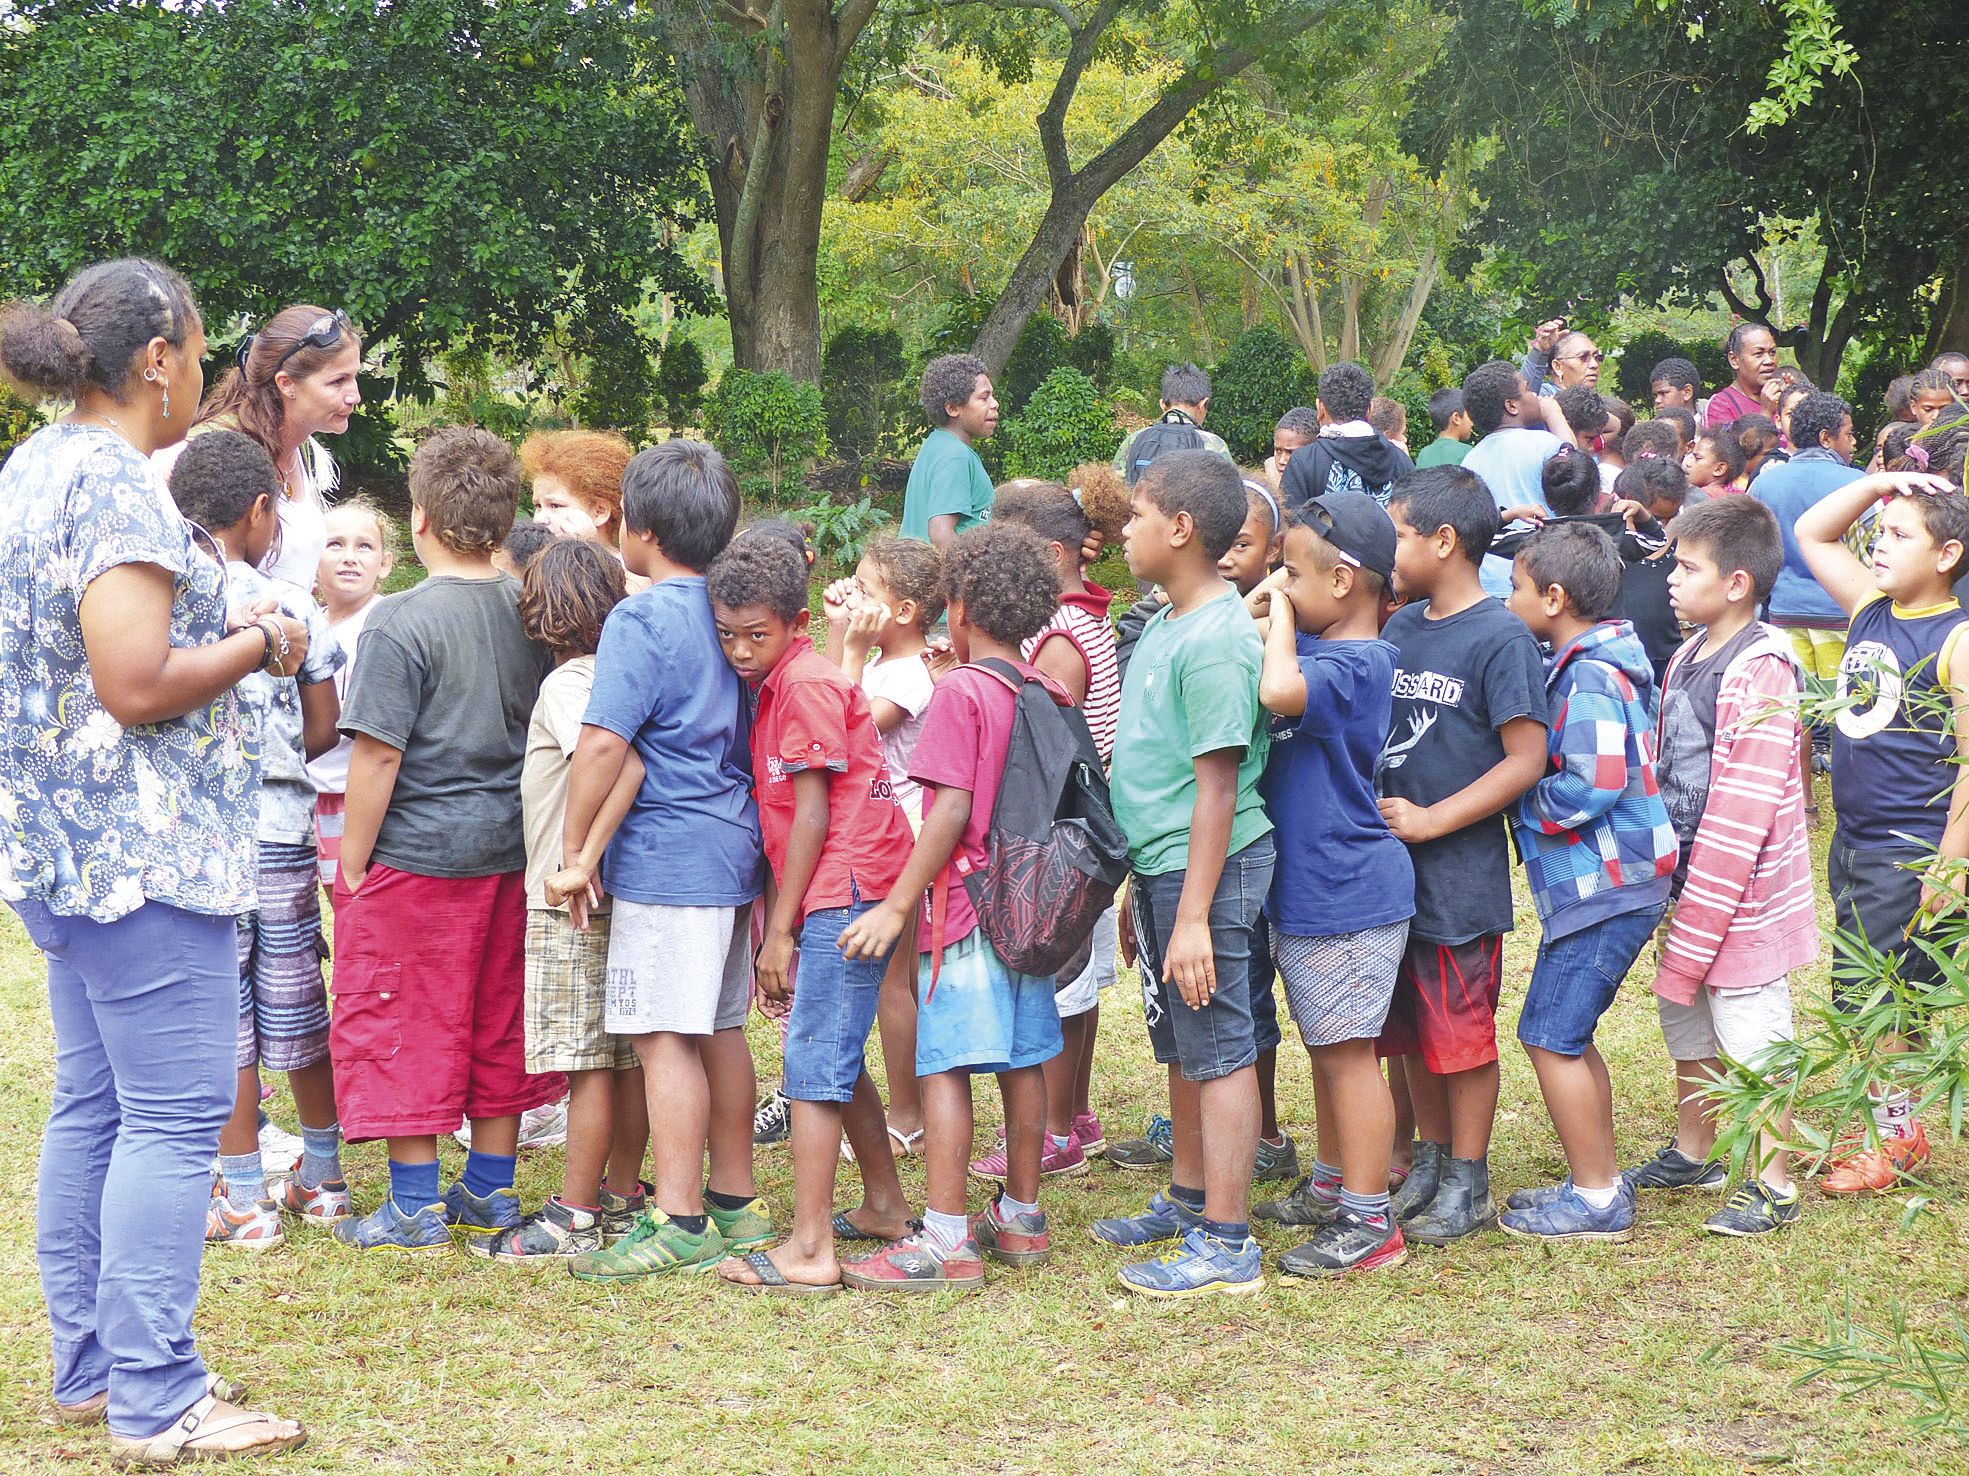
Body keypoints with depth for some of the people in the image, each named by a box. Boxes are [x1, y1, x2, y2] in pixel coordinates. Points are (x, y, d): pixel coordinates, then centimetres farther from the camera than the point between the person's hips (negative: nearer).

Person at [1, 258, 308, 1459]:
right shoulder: (117, 486, -18)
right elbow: (136, 687, -24)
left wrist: (217, 633, 17)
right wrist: (259, 645, -9)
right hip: (148, 852, -10)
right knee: (174, 1116, -6)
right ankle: (154, 1400, -4)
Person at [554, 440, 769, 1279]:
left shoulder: (642, 621, -13)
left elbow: (603, 742, -21)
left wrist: (573, 848, -12)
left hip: (667, 857, -9)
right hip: (733, 846, 9)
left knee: (665, 1037, -6)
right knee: (721, 1029, 15)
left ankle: (679, 1221, -5)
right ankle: (735, 1201, 22)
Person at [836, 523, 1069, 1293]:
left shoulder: (962, 690, -11)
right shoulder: (1047, 694, 11)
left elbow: (952, 809, -17)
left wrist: (898, 904, -16)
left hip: (966, 907, -8)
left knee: (944, 1066, -7)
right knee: (1023, 1061, 13)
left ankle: (947, 1239, -9)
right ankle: (1021, 1217, 21)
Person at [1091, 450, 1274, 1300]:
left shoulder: (1216, 640, -19)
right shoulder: (1168, 627, 12)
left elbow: (1217, 784, -22)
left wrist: (1193, 916, -23)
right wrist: (1140, 889, 24)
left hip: (1206, 869, -10)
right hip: (1161, 862, 10)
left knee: (1217, 1052, -4)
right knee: (1180, 1047, 21)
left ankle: (1226, 1245, 1)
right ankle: (1189, 1199, 35)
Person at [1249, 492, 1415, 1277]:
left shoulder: (1358, 663, -21)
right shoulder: (1316, 649, 9)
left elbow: (1279, 691, -38)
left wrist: (1277, 609, -23)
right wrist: (1265, 616, 0)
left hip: (1348, 898, -10)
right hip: (1305, 890, 10)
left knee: (1348, 1052, -4)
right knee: (1326, 1048, 20)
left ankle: (1370, 1222, 2)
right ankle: (1331, 1187, 33)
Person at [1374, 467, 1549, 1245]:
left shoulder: (1500, 638, -13)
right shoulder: (1400, 627, 8)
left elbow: (1526, 759, -16)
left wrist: (1431, 820, -17)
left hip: (1460, 875, -7)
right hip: (1395, 867, 7)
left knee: (1460, 1030, 2)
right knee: (1411, 1025, 15)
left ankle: (1468, 1183, 14)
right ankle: (1430, 1163, 30)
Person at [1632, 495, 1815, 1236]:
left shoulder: (1759, 669, -20)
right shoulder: (1689, 656, 8)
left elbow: (1741, 811, -22)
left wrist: (1698, 922, -20)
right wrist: (1673, 889, 11)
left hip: (1743, 894, -9)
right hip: (1687, 882, 9)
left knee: (1752, 1042, -1)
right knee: (1687, 1027, 21)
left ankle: (1772, 1185, 10)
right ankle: (1692, 1152, 38)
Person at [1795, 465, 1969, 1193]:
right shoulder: (1871, 609, 6)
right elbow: (1812, 533, 18)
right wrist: (1879, 483, 2)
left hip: (1910, 855, -8)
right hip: (1852, 843, 8)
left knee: (1876, 1002, -3)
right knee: (1862, 1001, 14)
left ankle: (1891, 1135, 11)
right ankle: (1894, 1128, 27)